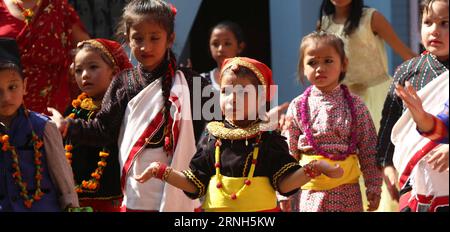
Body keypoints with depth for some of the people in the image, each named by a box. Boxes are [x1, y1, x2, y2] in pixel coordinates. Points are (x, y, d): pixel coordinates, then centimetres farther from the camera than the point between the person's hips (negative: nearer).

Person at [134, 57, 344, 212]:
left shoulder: (270, 141, -2)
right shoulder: (212, 140, 4)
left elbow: (285, 183, -8)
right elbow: (194, 184, 7)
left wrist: (312, 169, -22)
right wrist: (162, 171, -1)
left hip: (260, 209, -2)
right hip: (217, 209, 2)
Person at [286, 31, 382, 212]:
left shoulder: (355, 105, 1)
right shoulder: (298, 107, 1)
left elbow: (369, 151, 3)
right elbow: (289, 152, 5)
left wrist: (374, 187, 1)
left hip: (347, 191, 0)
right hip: (311, 189, 0)